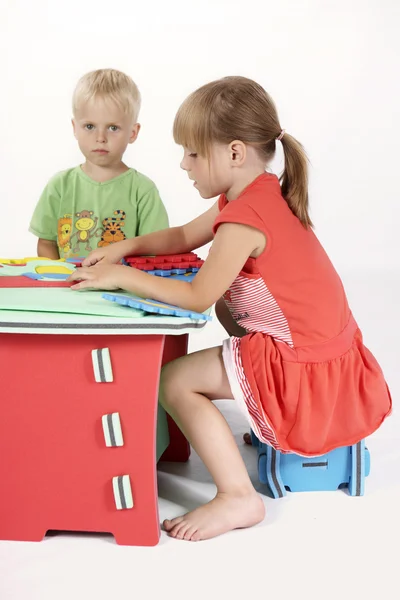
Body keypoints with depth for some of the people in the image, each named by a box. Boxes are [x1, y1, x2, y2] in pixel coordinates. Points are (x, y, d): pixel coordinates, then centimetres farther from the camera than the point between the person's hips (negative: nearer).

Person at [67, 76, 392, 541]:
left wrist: (122, 277, -18)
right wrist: (126, 247, 7)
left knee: (174, 381, -8)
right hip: (328, 348, 10)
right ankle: (273, 428, 32)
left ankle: (238, 496, -7)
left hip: (301, 367, -10)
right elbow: (186, 236, 19)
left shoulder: (244, 219, -22)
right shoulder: (261, 193, 8)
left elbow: (198, 298, -25)